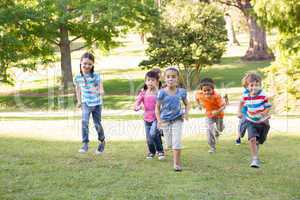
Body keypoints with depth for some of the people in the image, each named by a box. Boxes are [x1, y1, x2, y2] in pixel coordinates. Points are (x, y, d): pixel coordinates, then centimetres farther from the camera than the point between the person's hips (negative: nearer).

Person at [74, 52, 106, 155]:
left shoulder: (96, 76, -16)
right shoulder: (78, 77, -6)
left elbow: (101, 90, -23)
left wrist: (99, 91, -46)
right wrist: (79, 101, 14)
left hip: (96, 103, -1)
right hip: (86, 103, 1)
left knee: (97, 124, 8)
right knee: (84, 121, -20)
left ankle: (102, 141, 35)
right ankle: (85, 144, -16)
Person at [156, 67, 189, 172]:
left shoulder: (181, 92, -7)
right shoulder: (162, 93, -12)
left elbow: (187, 104, 9)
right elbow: (157, 107, -3)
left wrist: (186, 113, -10)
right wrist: (159, 120, -13)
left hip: (177, 120, -1)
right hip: (166, 121, 1)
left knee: (177, 142, -10)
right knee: (169, 144, 11)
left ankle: (177, 163, -2)